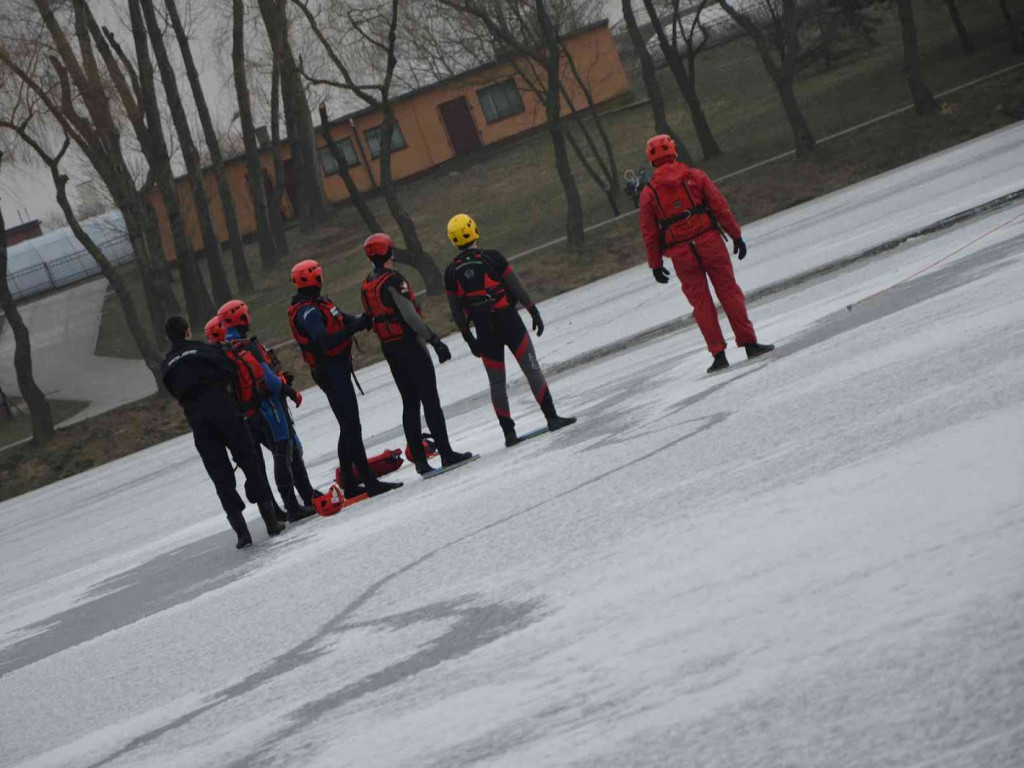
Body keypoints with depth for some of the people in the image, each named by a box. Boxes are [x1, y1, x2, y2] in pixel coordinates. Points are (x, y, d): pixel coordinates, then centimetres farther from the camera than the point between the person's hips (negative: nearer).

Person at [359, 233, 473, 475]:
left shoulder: (367, 285, 8)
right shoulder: (393, 280, -17)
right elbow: (410, 316, -22)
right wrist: (435, 340, -20)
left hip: (388, 348, 8)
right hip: (410, 345, -8)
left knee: (410, 403, 11)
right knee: (430, 400, -3)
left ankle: (419, 459, 9)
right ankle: (446, 452, -4)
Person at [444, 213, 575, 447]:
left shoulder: (451, 272, 0)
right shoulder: (492, 258, -10)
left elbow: (456, 311, 5)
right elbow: (517, 288, -7)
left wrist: (468, 338, 15)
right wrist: (534, 312, 2)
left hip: (484, 331, 3)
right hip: (509, 322, -3)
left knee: (496, 381, 10)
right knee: (531, 369, 4)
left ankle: (509, 432, 9)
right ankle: (551, 417, 0)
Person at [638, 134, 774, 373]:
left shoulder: (648, 193, 4)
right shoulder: (694, 176, 2)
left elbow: (649, 233, 5)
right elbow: (720, 207, -1)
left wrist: (655, 264, 12)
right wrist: (736, 235, 5)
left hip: (680, 254, 1)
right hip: (709, 242, -1)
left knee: (701, 302, 6)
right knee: (730, 293, 5)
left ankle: (718, 354, 3)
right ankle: (749, 344, 3)